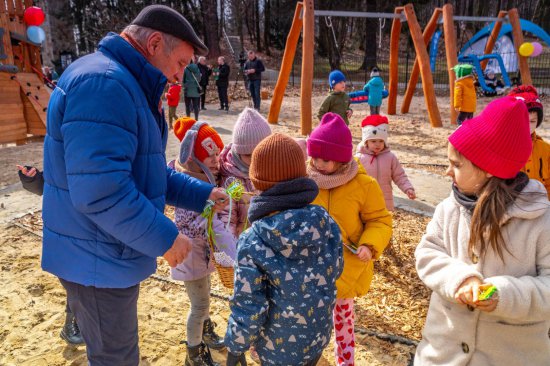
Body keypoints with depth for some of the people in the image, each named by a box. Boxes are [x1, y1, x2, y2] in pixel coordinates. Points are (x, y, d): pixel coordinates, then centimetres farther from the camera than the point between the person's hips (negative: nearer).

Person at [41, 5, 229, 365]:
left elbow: (147, 171, 17)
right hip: (98, 259, -10)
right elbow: (100, 191, -32)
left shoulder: (129, 86, 12)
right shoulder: (103, 83, -24)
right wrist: (165, 238, -21)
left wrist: (203, 193, 9)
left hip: (111, 252, 10)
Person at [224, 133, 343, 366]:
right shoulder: (326, 222, -17)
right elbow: (335, 271, -1)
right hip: (319, 337, 3)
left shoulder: (252, 243, -29)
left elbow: (247, 310, -21)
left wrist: (235, 347, -4)